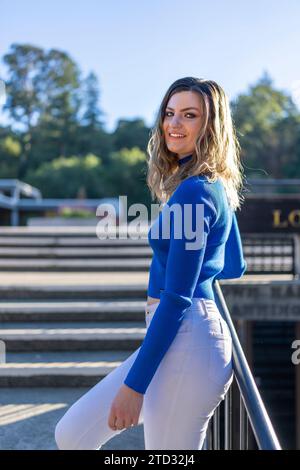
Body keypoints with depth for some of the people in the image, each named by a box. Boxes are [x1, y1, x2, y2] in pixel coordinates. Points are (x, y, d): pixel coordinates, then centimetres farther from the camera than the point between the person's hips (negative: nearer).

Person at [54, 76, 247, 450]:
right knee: (69, 436, 12)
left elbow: (176, 298, -18)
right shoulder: (216, 185, 13)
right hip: (171, 339, 10)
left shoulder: (194, 191, -15)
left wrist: (134, 385, -16)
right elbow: (234, 268, 24)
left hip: (186, 342, -10)